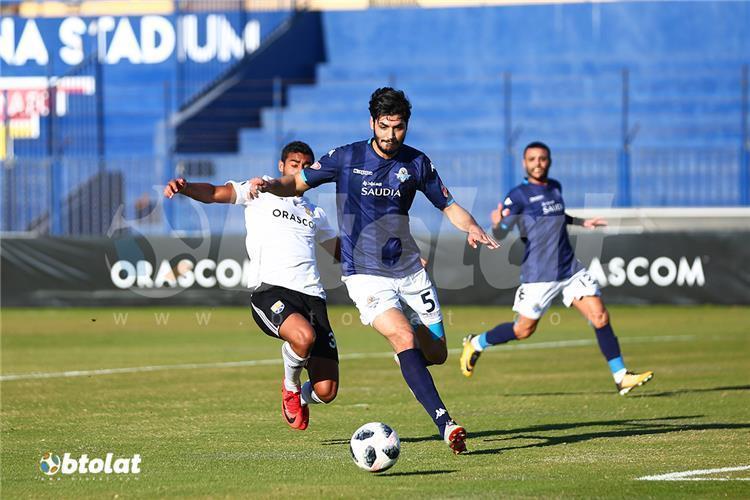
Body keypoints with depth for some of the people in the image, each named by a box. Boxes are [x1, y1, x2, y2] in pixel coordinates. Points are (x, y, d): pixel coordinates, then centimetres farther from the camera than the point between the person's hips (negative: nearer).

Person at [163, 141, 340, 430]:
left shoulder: (315, 214, 29)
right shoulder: (262, 192, 15)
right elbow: (214, 194, 3)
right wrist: (184, 187, -18)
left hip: (311, 296, 5)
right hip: (270, 290, -5)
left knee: (326, 392, -7)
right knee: (304, 336, -39)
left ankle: (301, 396, 33)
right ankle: (290, 385, -3)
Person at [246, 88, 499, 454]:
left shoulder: (416, 163, 2)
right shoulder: (346, 158, -5)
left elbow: (449, 206, 9)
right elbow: (299, 183, 3)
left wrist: (471, 228, -12)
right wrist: (270, 185, -18)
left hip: (409, 269, 4)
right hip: (365, 276, -4)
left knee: (436, 353, 5)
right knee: (403, 339, -25)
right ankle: (445, 423, -30)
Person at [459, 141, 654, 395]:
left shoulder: (555, 188, 12)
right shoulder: (518, 195, -8)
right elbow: (500, 234, -13)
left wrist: (581, 222, 30)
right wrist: (496, 224, -34)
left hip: (571, 269, 5)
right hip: (539, 276, -5)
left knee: (600, 317, -7)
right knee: (524, 329, 3)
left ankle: (621, 376, -4)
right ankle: (476, 344, 29)